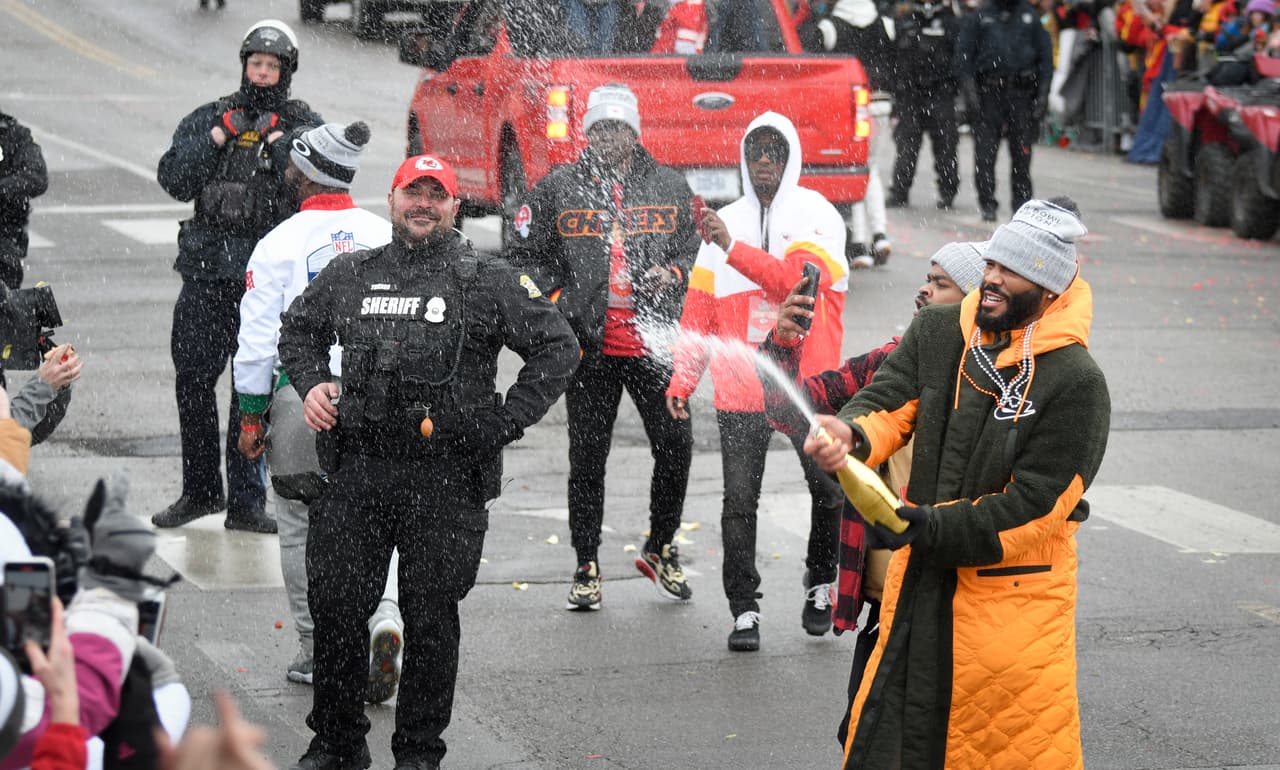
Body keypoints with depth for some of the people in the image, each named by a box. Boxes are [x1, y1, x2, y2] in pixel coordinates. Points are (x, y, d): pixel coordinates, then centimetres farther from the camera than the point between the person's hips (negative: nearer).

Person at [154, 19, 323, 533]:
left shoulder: (303, 125, 6)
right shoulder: (208, 119, 10)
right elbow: (174, 181, -1)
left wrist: (279, 142, -10)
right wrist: (217, 137, -8)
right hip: (207, 272, 2)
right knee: (192, 381, 5)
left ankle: (246, 501, 3)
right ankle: (200, 490, 19)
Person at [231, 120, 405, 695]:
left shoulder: (279, 245, -8)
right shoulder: (385, 237, 2)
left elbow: (257, 339, -7)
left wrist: (251, 415, 2)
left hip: (301, 395, -3)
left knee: (301, 527, 11)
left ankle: (316, 652, 16)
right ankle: (385, 620, -12)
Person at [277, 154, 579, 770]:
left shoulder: (489, 282, 2)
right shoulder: (349, 276, 12)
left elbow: (558, 348, 3)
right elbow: (298, 330, 29)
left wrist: (505, 422, -3)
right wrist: (311, 384, 10)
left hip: (447, 478, -3)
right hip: (357, 470, 3)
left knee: (431, 619, 3)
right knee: (335, 607, 4)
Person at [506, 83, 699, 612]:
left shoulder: (669, 186, 8)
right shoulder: (558, 189, 4)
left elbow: (696, 247, 14)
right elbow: (527, 255, 9)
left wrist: (673, 273, -6)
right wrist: (554, 300, -4)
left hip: (653, 344, 1)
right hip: (589, 347, -1)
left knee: (675, 445, -3)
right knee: (587, 458, 3)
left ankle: (660, 550, 18)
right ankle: (587, 568, 13)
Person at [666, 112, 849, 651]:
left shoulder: (817, 216, 0)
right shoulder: (722, 224, 11)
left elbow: (803, 278, -19)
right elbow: (699, 312, 12)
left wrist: (734, 249, -25)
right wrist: (681, 381, 4)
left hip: (808, 381, -2)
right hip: (740, 389, 2)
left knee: (829, 490, 2)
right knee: (739, 501, -1)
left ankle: (820, 586, 25)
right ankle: (744, 611, 5)